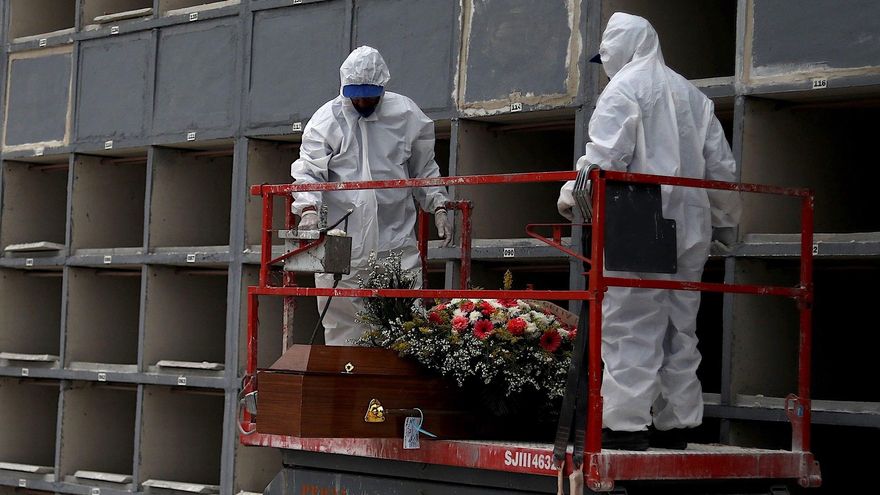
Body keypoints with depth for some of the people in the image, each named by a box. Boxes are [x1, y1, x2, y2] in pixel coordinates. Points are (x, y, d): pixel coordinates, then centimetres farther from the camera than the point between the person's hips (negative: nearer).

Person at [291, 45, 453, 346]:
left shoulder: (407, 115, 7)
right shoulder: (326, 120, 1)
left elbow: (424, 169, 17)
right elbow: (309, 171, -4)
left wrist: (438, 208, 7)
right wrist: (308, 209, -21)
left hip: (396, 241, 1)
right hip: (340, 244, -1)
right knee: (341, 325, 2)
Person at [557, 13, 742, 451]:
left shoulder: (624, 87, -2)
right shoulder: (692, 94, 20)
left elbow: (604, 155, -15)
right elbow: (721, 165, 18)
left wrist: (571, 196, -8)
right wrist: (725, 219, 24)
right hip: (689, 228, 7)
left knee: (630, 324, -8)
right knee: (679, 328, 11)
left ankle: (627, 422, -12)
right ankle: (675, 422, 13)